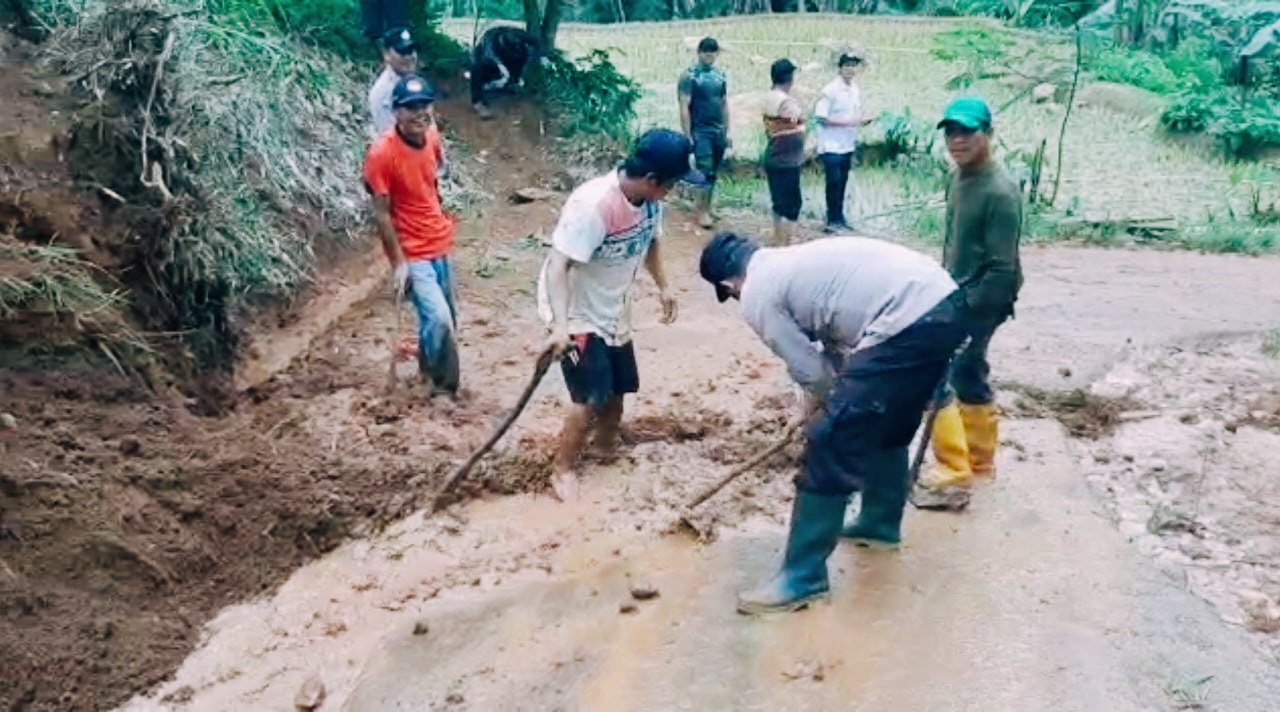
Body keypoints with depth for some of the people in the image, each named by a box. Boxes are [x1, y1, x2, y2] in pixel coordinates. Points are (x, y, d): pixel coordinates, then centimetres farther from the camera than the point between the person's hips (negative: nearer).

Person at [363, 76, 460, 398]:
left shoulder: (431, 136, -1)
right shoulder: (382, 153, -20)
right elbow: (381, 213, -16)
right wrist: (398, 262, -15)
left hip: (440, 243, 7)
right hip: (412, 253, -7)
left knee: (447, 317, 16)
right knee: (440, 319, -15)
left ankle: (430, 372, 41)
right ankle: (442, 384, 7)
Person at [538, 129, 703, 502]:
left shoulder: (650, 199, -8)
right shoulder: (593, 204, -32)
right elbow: (558, 265, -32)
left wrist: (663, 285, 9)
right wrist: (560, 326, -37)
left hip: (613, 310, 8)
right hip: (576, 313, -8)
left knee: (617, 390, 15)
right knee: (592, 398, -10)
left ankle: (605, 453, 37)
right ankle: (563, 469, 11)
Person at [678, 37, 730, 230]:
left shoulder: (720, 76, 10)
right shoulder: (689, 76, -8)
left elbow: (724, 105, 16)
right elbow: (684, 108, -10)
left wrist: (727, 132, 13)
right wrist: (687, 136, -14)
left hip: (718, 131, 6)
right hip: (700, 132, -5)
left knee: (713, 173, 9)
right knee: (704, 172, -9)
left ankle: (707, 209, 18)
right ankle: (701, 212, -1)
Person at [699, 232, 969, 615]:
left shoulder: (757, 295, 3)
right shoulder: (797, 260, 28)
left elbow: (808, 371, 5)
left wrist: (831, 405, 24)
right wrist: (838, 401, 37)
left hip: (907, 325, -10)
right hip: (946, 303, 10)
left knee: (830, 446, 0)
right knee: (888, 425, 30)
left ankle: (802, 578, 8)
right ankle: (880, 523, 49)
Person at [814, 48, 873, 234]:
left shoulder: (856, 89, 7)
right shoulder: (830, 90, -14)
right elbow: (821, 117, -16)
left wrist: (862, 120, -3)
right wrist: (847, 122, -20)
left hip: (847, 145, 6)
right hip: (831, 146, -6)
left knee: (842, 183, 13)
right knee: (834, 182, -5)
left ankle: (839, 217, 25)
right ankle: (833, 220, 7)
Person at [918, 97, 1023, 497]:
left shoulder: (1000, 192, -22)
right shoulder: (960, 178, 4)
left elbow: (1002, 269, -23)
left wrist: (966, 308, -23)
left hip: (983, 300, -9)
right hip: (960, 293, 9)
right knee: (968, 374, 18)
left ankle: (955, 468, 1)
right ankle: (980, 459, 34)